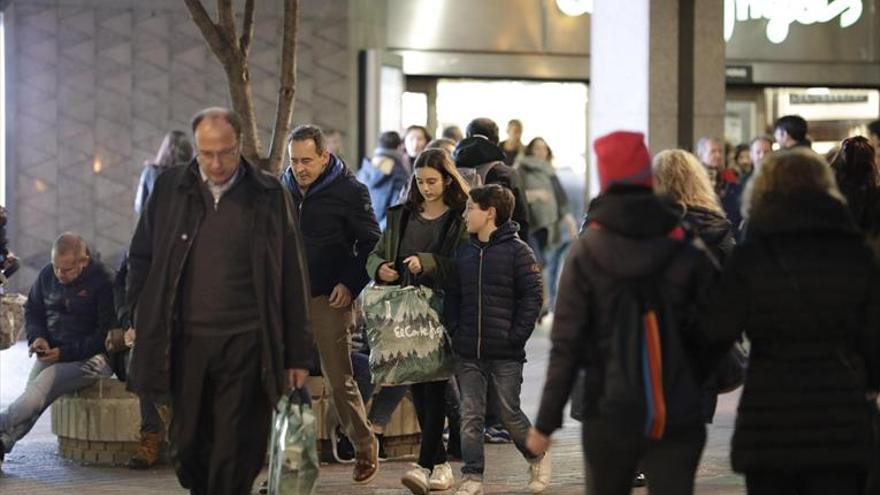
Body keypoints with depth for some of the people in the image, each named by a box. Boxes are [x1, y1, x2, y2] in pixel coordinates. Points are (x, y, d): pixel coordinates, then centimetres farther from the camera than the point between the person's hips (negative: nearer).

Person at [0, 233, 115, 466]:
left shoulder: (104, 281, -10)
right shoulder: (47, 275, 8)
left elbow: (107, 334, -12)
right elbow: (32, 310, 22)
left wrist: (66, 353, -18)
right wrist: (37, 337, -1)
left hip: (90, 357, -6)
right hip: (52, 352, 6)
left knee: (48, 379, -30)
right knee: (34, 390, -22)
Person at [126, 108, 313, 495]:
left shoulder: (270, 196, 1)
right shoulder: (170, 188, 6)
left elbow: (293, 281, 4)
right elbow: (141, 260, 14)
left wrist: (297, 356, 3)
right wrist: (140, 325, 5)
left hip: (246, 345, -2)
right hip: (186, 343, 2)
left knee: (235, 455, -2)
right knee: (187, 448, 8)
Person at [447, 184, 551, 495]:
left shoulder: (517, 250, -5)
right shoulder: (464, 253, 11)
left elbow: (532, 296, -6)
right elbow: (453, 296, 17)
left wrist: (516, 336, -12)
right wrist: (454, 331, 4)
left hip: (505, 354, -4)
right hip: (468, 353, 5)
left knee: (509, 414, 3)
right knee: (470, 416, 1)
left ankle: (538, 458, 27)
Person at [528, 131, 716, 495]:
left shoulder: (584, 253, -4)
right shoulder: (685, 252, -3)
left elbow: (565, 346, -7)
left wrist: (546, 422, -3)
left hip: (608, 414, 0)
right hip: (677, 417, 0)